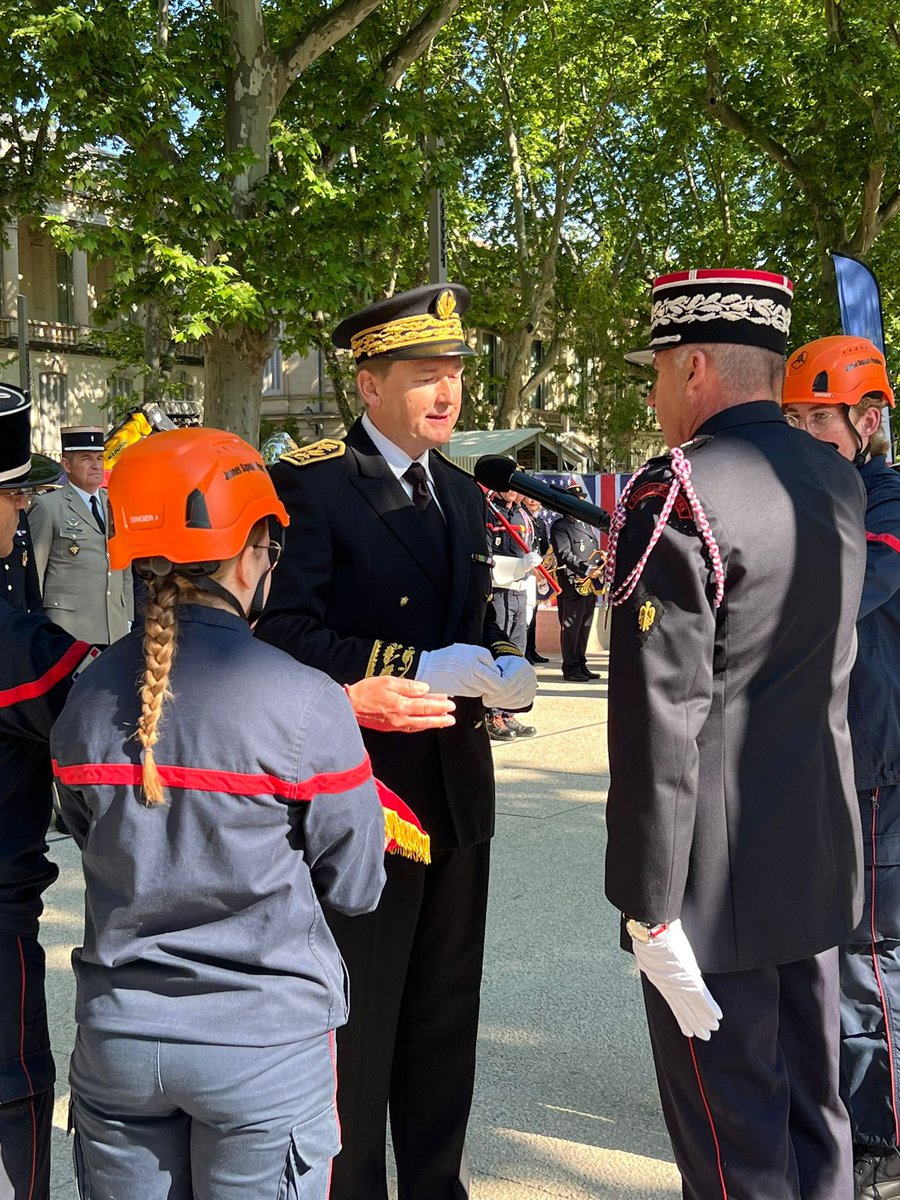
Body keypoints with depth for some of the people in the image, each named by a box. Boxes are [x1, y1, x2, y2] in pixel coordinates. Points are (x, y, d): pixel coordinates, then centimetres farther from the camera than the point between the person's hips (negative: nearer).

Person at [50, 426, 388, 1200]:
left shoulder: (87, 701, -4)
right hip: (264, 1045, -3)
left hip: (116, 1039, 4)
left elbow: (101, 850, 8)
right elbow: (355, 889, -6)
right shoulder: (307, 705, -16)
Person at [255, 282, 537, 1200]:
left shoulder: (463, 496, 13)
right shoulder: (313, 483, -11)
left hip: (459, 790, 7)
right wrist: (418, 669, -24)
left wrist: (505, 671, -2)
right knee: (356, 1022, 3)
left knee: (446, 1017, 17)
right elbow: (282, 632, -20)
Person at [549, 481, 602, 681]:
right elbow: (565, 554, -17)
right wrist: (587, 569, -25)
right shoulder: (560, 526, -5)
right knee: (571, 627, -4)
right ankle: (570, 668, 0)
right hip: (572, 585, -8)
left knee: (585, 627, 11)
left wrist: (599, 571, 10)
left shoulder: (588, 525, 22)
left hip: (590, 585, 8)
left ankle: (581, 665, 18)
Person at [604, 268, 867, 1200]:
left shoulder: (677, 495, -18)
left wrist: (649, 908, -16)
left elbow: (659, 720, -22)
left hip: (718, 878, -8)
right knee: (812, 1115, 20)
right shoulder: (840, 483, 6)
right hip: (821, 860, 8)